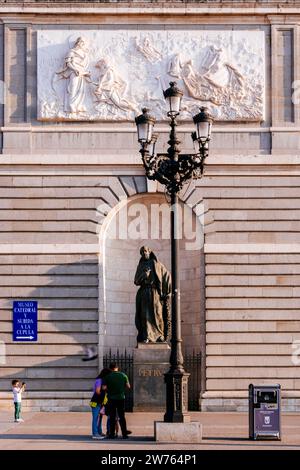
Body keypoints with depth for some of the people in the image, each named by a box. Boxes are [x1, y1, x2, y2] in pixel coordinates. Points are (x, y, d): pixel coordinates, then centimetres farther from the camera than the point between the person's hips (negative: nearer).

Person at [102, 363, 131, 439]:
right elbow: (128, 386, 3)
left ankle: (112, 434, 4)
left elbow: (104, 388, -8)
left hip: (111, 398, -1)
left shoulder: (108, 376, -4)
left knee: (112, 417, 5)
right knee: (122, 416, 8)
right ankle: (124, 434, 7)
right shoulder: (123, 375, 1)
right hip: (121, 398, 1)